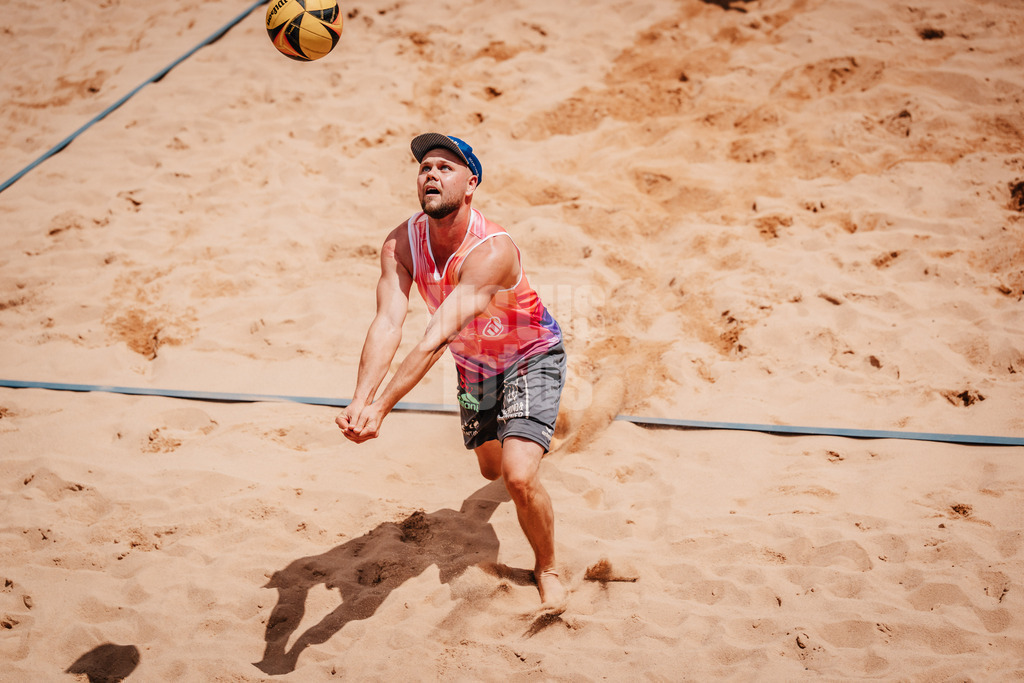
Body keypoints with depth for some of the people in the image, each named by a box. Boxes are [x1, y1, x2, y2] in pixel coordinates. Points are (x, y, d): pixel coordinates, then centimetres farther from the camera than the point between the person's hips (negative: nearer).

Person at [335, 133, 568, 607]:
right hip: (474, 365, 6)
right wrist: (359, 401, -49)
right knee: (491, 468, 25)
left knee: (520, 477, -23)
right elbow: (387, 324, -33)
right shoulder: (401, 244, -21)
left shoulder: (493, 251, -38)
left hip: (532, 358, -6)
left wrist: (381, 408, -53)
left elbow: (437, 337, -46)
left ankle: (546, 569, 7)